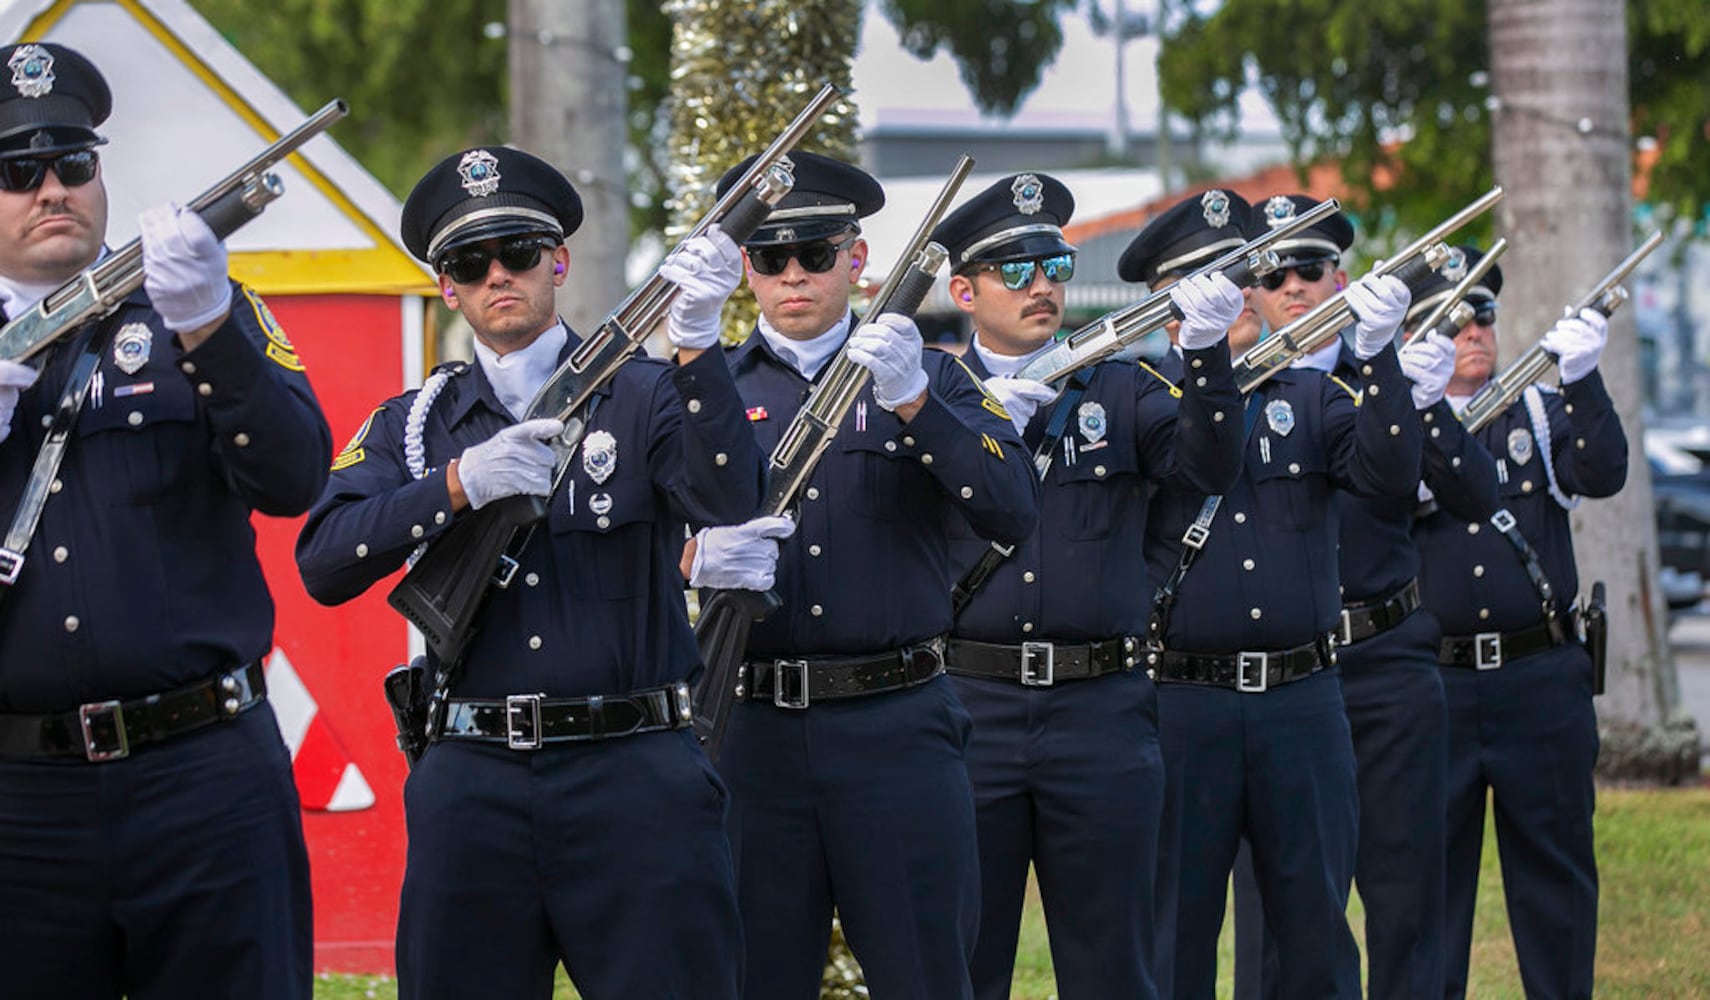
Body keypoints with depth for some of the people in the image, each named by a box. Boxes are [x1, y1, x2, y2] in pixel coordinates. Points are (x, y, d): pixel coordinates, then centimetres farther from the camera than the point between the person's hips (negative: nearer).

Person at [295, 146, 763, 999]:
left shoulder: (639, 398, 6)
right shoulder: (413, 424, 12)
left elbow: (728, 500, -14)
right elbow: (323, 565, -2)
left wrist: (696, 343, -28)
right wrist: (458, 484, -16)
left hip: (633, 773, -2)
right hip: (471, 789, 2)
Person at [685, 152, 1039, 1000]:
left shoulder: (929, 378, 9)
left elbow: (1012, 514, -7)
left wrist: (912, 399, -19)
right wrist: (700, 558, -16)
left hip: (897, 729, -1)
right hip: (752, 731, 1)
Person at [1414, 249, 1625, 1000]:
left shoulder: (1541, 414, 10)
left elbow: (1602, 475, -8)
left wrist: (1582, 379, -23)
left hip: (1541, 681, 1)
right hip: (1433, 682, -1)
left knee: (1555, 866, 6)